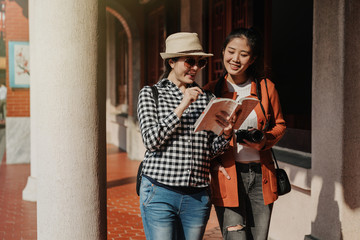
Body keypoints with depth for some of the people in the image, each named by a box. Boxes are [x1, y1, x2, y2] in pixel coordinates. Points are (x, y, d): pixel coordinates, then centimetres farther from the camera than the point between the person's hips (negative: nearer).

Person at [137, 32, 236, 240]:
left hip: (198, 196, 4)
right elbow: (151, 140, -10)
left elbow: (210, 150, 11)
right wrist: (181, 107, -14)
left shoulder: (204, 98, 11)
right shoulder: (151, 94, 3)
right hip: (160, 193, -3)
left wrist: (226, 134, -9)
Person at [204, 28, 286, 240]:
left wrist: (264, 141, -7)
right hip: (227, 176, -2)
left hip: (261, 176, 2)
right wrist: (213, 163, -10)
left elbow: (279, 125, 14)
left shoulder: (266, 88, 4)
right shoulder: (211, 91, 1)